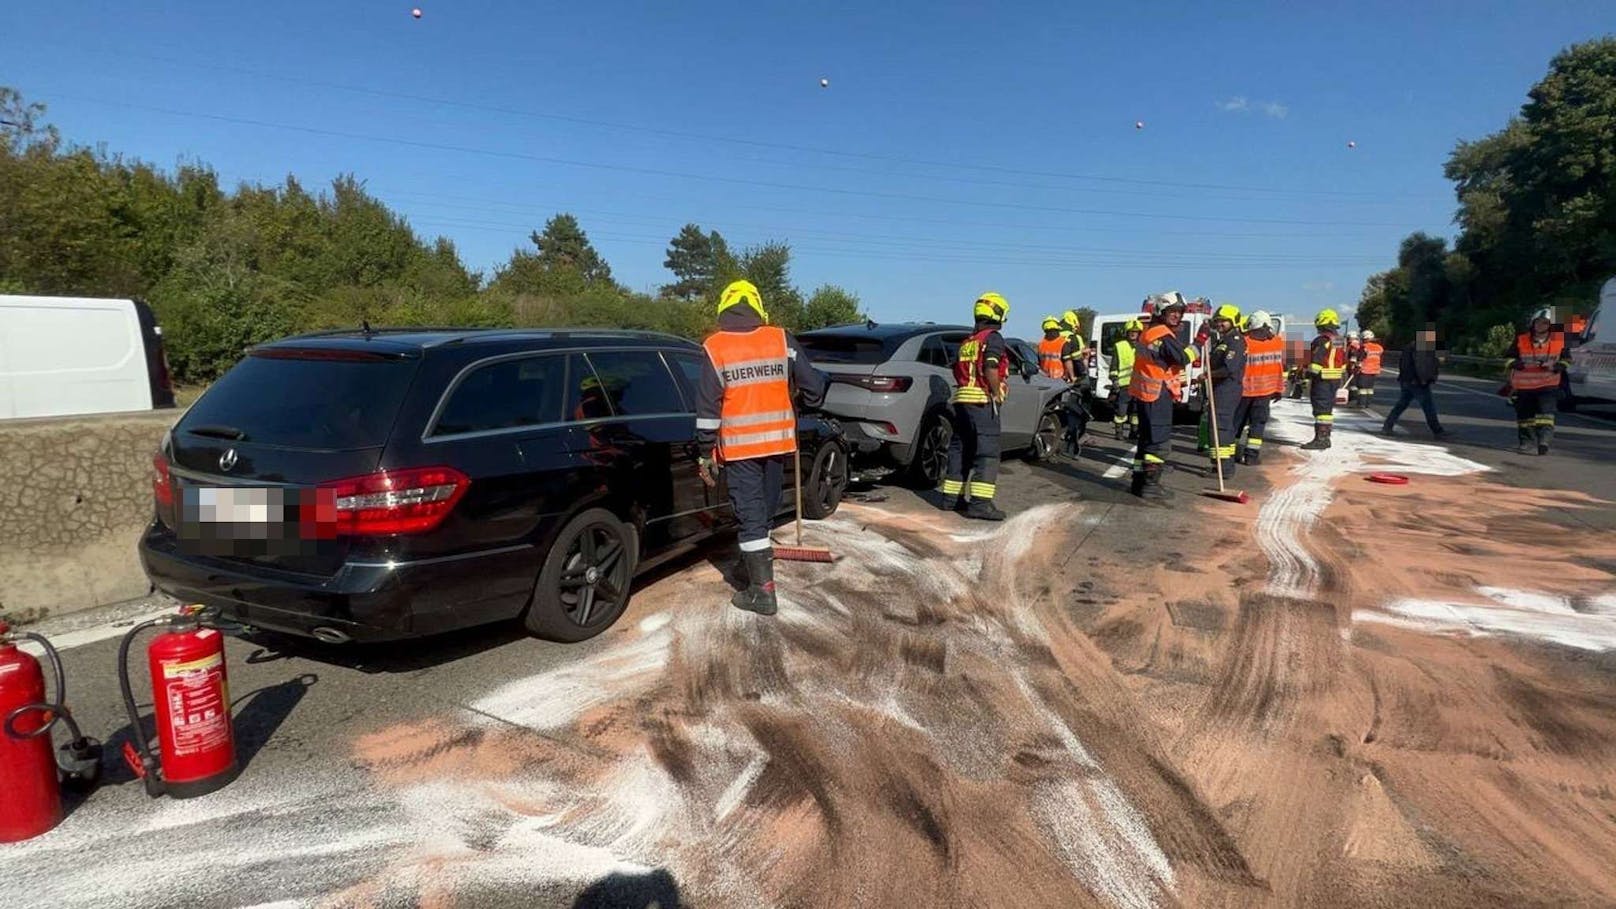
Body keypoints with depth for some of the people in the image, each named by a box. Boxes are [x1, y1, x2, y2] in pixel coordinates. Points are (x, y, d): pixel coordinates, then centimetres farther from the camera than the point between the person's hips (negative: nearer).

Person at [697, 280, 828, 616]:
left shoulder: (714, 348, -6)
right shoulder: (782, 340, 1)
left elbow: (707, 406, -7)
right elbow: (812, 384, 4)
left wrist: (706, 452, -1)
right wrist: (812, 400, 27)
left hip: (738, 446, -3)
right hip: (777, 441, 3)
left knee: (750, 515, 1)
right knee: (765, 509, 20)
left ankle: (763, 592, 1)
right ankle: (758, 562, 38)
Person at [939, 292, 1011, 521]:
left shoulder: (967, 341, 20)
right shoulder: (993, 338, -5)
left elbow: (956, 370, 19)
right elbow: (990, 368, -17)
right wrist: (997, 394, -11)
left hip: (961, 399, 9)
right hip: (982, 401, -8)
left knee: (959, 448, 14)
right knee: (987, 452, -9)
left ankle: (951, 495, 20)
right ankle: (980, 503, -16)